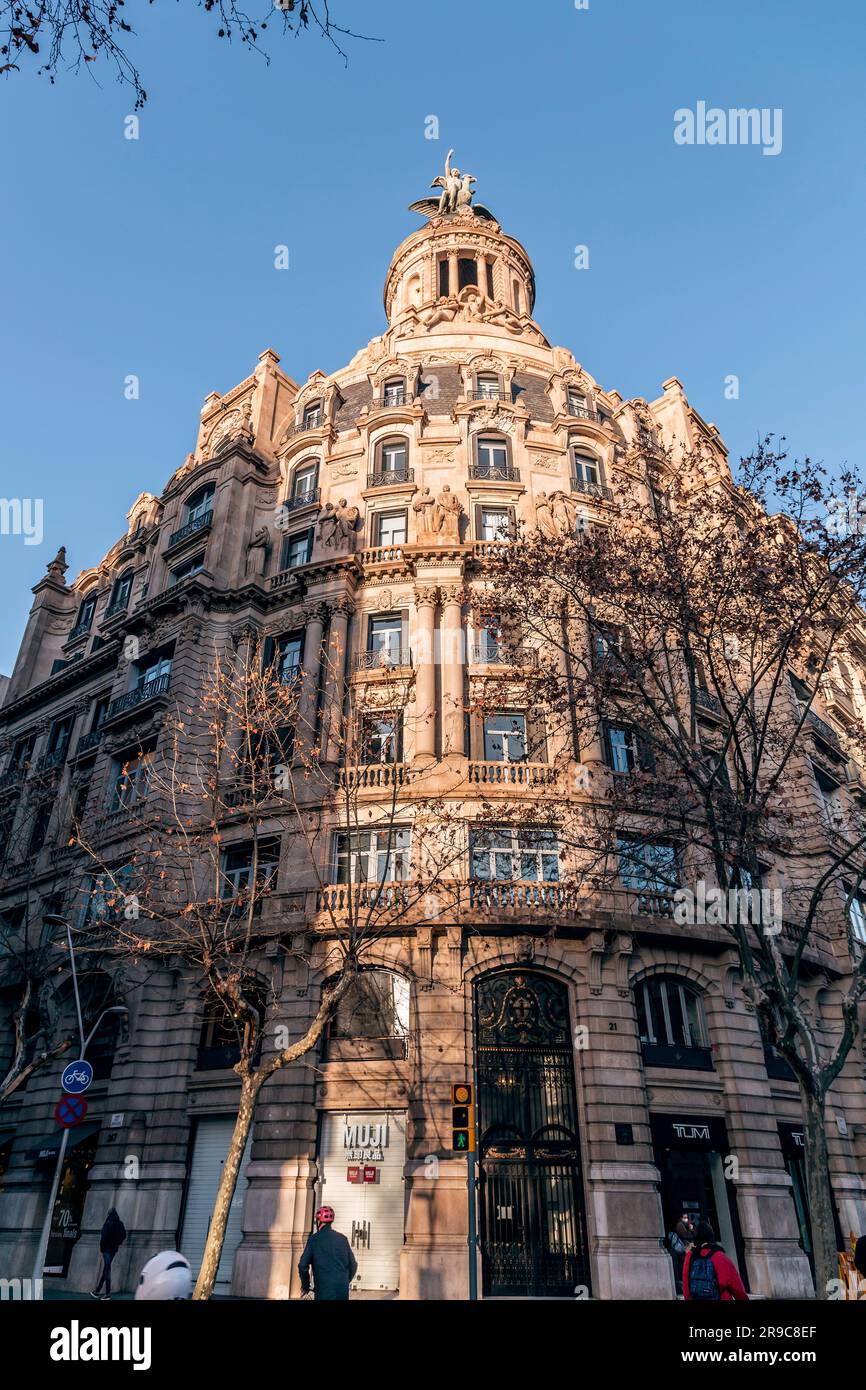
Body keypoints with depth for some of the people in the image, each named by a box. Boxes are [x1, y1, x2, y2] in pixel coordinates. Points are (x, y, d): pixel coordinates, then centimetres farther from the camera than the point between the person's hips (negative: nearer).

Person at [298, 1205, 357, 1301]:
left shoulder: (314, 1239, -1)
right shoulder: (342, 1238, 9)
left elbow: (303, 1266, -4)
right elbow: (353, 1265, 12)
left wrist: (305, 1286, 11)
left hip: (324, 1290, -4)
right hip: (343, 1291, 4)